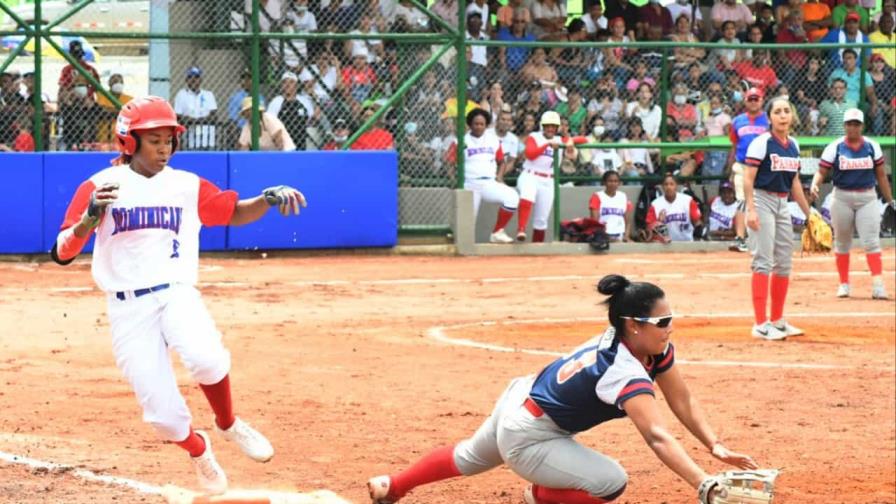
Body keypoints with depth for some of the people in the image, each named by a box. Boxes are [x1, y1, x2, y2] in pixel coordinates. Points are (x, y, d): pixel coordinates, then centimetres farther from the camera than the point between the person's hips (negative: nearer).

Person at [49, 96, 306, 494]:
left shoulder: (187, 186, 8)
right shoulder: (99, 187, -2)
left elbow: (234, 212, 17)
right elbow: (62, 253, -8)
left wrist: (268, 199, -5)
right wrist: (89, 219, -28)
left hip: (177, 294, 1)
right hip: (128, 309, -1)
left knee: (206, 357, -32)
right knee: (164, 414, -6)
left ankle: (228, 425, 0)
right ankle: (198, 451, 30)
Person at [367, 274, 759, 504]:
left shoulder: (656, 348, -11)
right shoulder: (625, 372, -38)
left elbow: (683, 402, -9)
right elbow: (657, 436, -49)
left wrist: (716, 447, -21)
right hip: (527, 437, -10)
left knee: (472, 458, 35)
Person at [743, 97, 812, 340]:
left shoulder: (793, 145, 10)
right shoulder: (762, 142, -12)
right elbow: (748, 179, -16)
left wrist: (808, 212, 19)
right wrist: (751, 210, -25)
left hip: (783, 203, 8)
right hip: (762, 200, -8)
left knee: (784, 263, 11)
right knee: (764, 261, -11)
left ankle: (777, 320, 22)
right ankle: (760, 324, -12)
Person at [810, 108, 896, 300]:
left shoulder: (872, 146, 4)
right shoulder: (835, 147, -2)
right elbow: (821, 171, -5)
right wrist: (815, 185, -27)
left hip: (867, 198, 0)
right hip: (842, 198, 0)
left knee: (871, 241, -10)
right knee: (842, 243, 9)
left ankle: (878, 284, -16)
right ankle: (844, 283, 20)